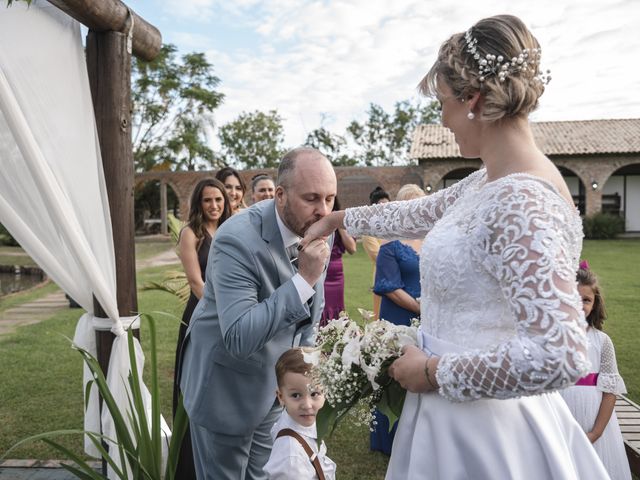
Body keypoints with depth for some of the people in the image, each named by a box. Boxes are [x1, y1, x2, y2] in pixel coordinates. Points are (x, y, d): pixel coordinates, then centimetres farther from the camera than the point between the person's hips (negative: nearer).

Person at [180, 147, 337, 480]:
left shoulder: (320, 231, -8)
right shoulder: (237, 240, -29)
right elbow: (238, 339, -35)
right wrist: (303, 279, -37)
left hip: (279, 386, 6)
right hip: (227, 390, -5)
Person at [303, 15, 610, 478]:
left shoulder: (523, 204, -27)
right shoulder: (489, 182, 1)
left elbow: (557, 355, -34)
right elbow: (420, 214, 16)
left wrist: (433, 372, -22)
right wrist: (336, 219, 25)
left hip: (480, 427, -8)